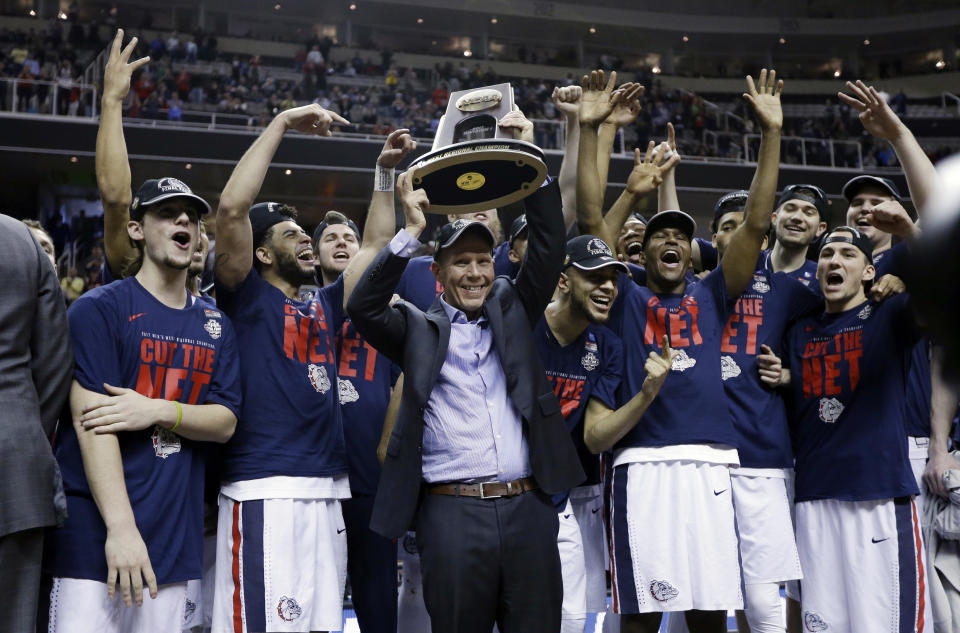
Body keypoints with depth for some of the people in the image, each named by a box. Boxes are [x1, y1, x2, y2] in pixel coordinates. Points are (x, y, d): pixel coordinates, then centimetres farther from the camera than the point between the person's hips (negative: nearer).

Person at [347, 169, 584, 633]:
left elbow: (548, 252, 7)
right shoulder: (419, 329, 8)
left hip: (528, 507, 3)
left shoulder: (512, 309, 16)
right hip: (452, 512, -2)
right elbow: (362, 308, -8)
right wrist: (412, 232, -11)